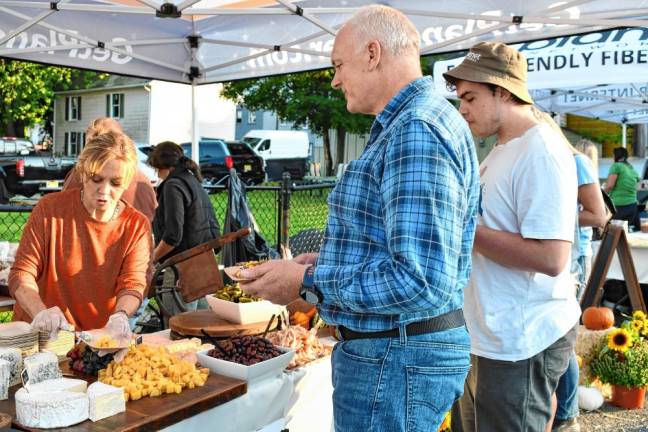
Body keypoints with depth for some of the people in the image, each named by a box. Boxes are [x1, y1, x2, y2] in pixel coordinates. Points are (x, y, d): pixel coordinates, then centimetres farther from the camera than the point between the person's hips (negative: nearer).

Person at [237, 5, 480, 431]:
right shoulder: (406, 125, 13)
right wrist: (329, 261, 10)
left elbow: (422, 284, -29)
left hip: (395, 362, -10)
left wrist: (309, 281, -20)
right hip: (392, 349, 10)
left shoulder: (416, 131, -22)